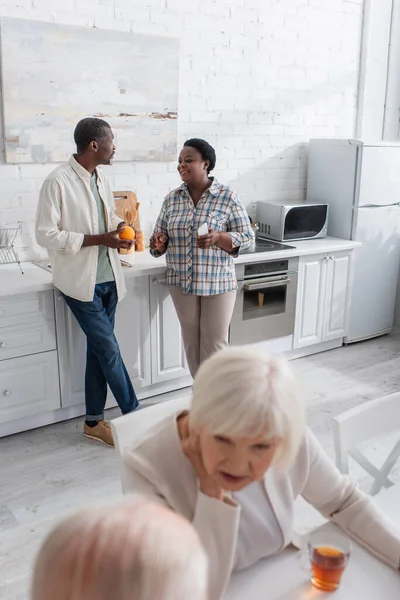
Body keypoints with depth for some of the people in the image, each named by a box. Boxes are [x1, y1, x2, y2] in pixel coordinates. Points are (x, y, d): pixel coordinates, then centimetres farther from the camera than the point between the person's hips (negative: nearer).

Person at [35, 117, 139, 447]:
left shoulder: (101, 178, 7)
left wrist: (120, 226, -2)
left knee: (99, 349, 12)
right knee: (110, 349, -2)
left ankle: (94, 421, 25)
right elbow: (45, 235, -17)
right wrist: (97, 239, -21)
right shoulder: (58, 181, -16)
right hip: (81, 282, -7)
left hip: (107, 278, 7)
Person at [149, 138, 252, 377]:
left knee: (215, 344, 3)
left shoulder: (227, 196, -8)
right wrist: (158, 243, -13)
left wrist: (218, 238, -24)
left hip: (217, 282, -4)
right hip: (182, 282, 4)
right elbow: (161, 237, 11)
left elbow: (246, 238, -6)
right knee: (191, 340, 13)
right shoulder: (172, 199, 4)